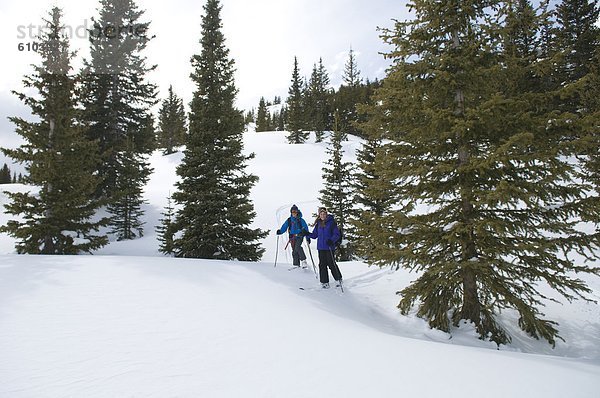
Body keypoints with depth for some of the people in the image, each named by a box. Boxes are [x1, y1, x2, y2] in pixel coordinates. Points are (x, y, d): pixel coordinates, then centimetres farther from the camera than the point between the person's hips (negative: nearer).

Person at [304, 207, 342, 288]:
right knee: (322, 265, 3)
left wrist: (331, 240, -24)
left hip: (329, 247, -5)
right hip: (321, 248, 5)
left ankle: (338, 279, 21)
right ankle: (325, 282, 10)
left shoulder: (331, 222, -5)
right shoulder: (318, 224, 11)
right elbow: (315, 235, 15)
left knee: (331, 264, 0)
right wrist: (307, 234, -3)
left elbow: (337, 234, -8)